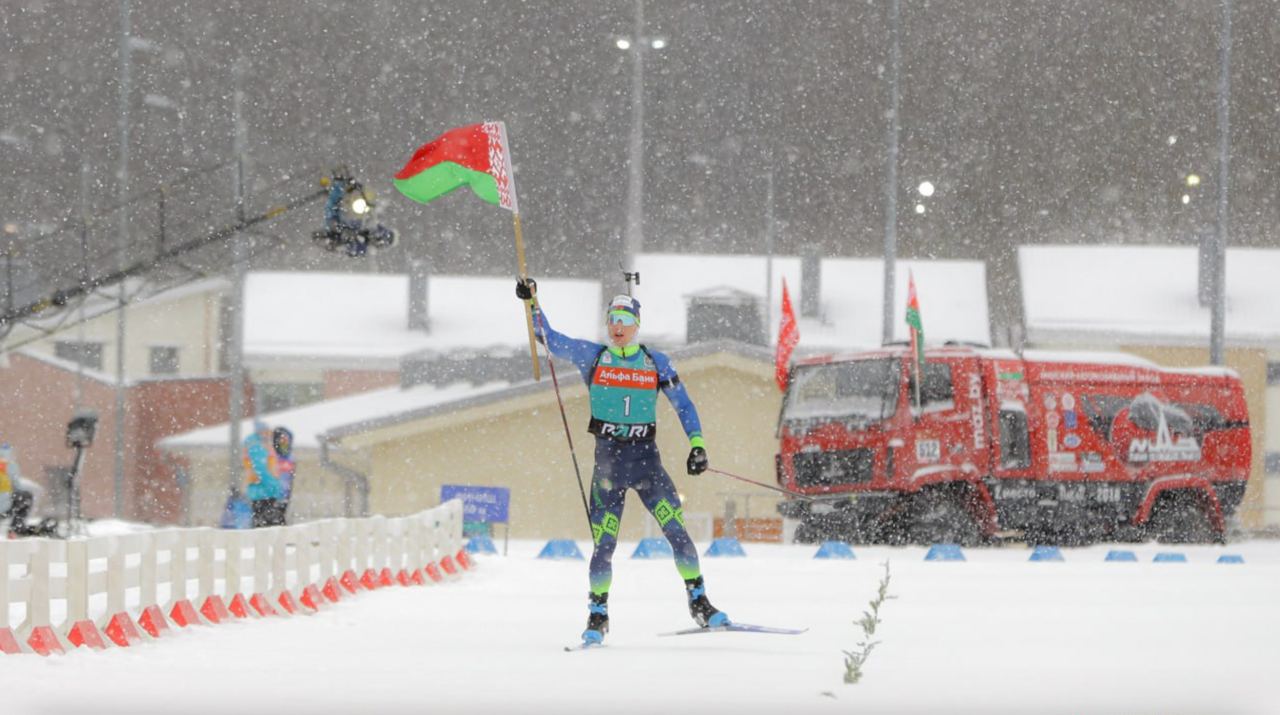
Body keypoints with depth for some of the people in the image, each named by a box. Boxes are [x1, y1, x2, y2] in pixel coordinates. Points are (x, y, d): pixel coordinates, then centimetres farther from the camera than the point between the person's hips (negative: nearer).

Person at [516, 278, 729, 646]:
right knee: (603, 544, -4)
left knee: (676, 530, -14)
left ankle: (699, 603, -5)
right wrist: (531, 303, -3)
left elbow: (683, 405, 7)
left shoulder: (656, 363, 4)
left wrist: (697, 444, -4)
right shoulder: (591, 356, 4)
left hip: (646, 458, 0)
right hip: (607, 460, 0)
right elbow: (549, 338, 8)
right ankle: (597, 616, 11)